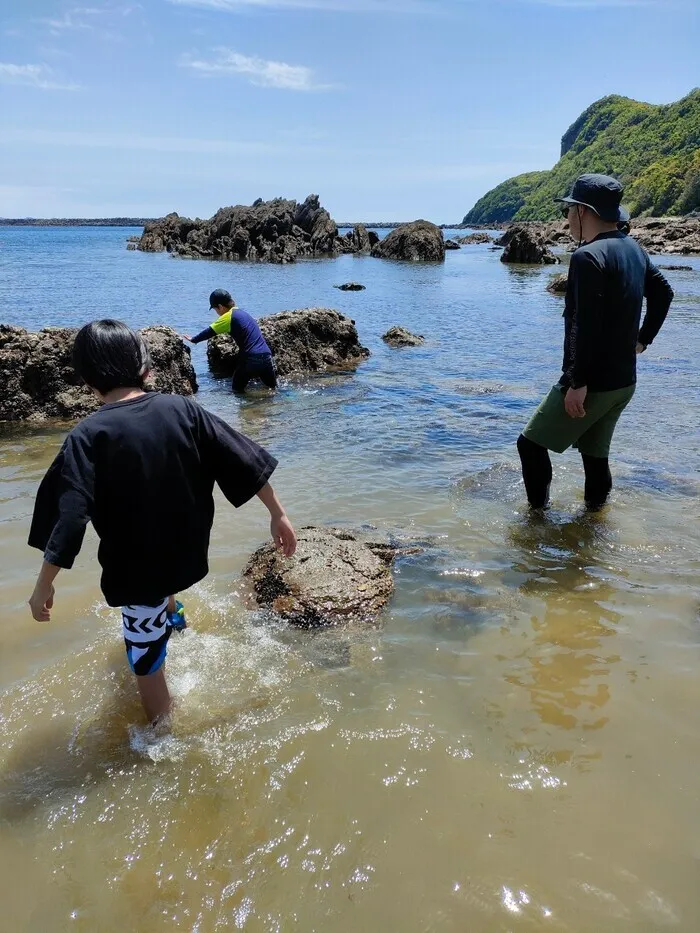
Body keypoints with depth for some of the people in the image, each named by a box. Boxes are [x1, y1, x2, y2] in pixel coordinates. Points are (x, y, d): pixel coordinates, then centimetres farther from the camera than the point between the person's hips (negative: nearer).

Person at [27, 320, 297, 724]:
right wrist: (278, 514, 0)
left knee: (147, 661, 15)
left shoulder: (88, 436, -20)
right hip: (187, 552, 5)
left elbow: (70, 519, -24)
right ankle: (171, 612, 61)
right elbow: (246, 461, -11)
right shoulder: (182, 409, -11)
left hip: (137, 567, -4)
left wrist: (44, 585, -11)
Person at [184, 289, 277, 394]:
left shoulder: (228, 316, -4)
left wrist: (193, 340, 13)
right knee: (273, 388, 16)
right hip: (266, 357, 7)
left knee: (237, 390, 11)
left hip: (250, 360, -7)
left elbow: (210, 332, 1)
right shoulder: (241, 312, 20)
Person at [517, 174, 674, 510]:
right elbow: (663, 292, 24)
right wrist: (643, 339, 25)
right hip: (624, 380, 9)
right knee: (595, 451, 19)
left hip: (594, 382, -9)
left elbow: (585, 326, -25)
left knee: (531, 443, 3)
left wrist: (578, 383, -23)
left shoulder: (588, 256, -19)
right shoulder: (633, 249, 10)